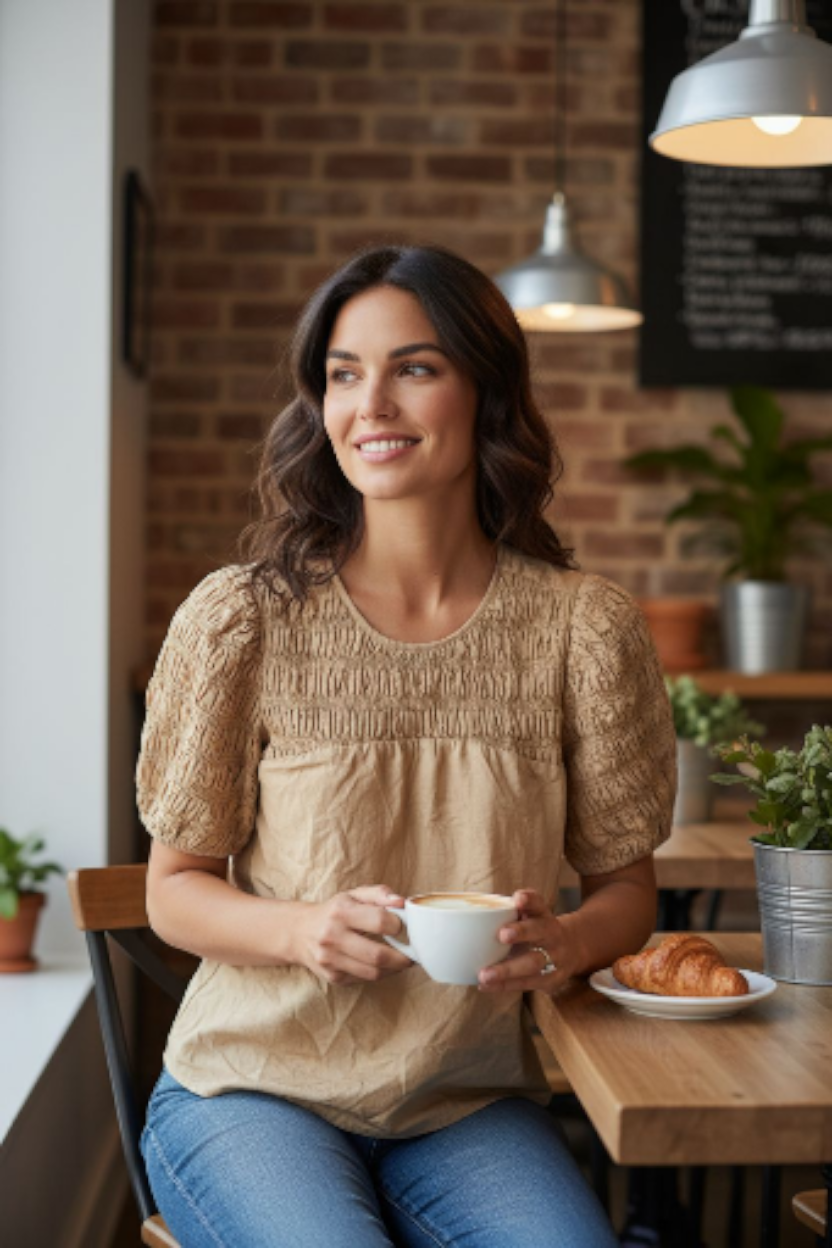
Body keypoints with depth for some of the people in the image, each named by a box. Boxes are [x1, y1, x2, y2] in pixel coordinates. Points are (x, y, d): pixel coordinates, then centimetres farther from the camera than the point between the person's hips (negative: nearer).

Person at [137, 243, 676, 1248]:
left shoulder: (583, 626, -3)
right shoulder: (242, 620, -7)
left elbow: (626, 884, 5)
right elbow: (174, 889, 0)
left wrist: (566, 942, -17)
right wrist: (301, 929, -20)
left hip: (470, 1106, 2)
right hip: (253, 1085, -1)